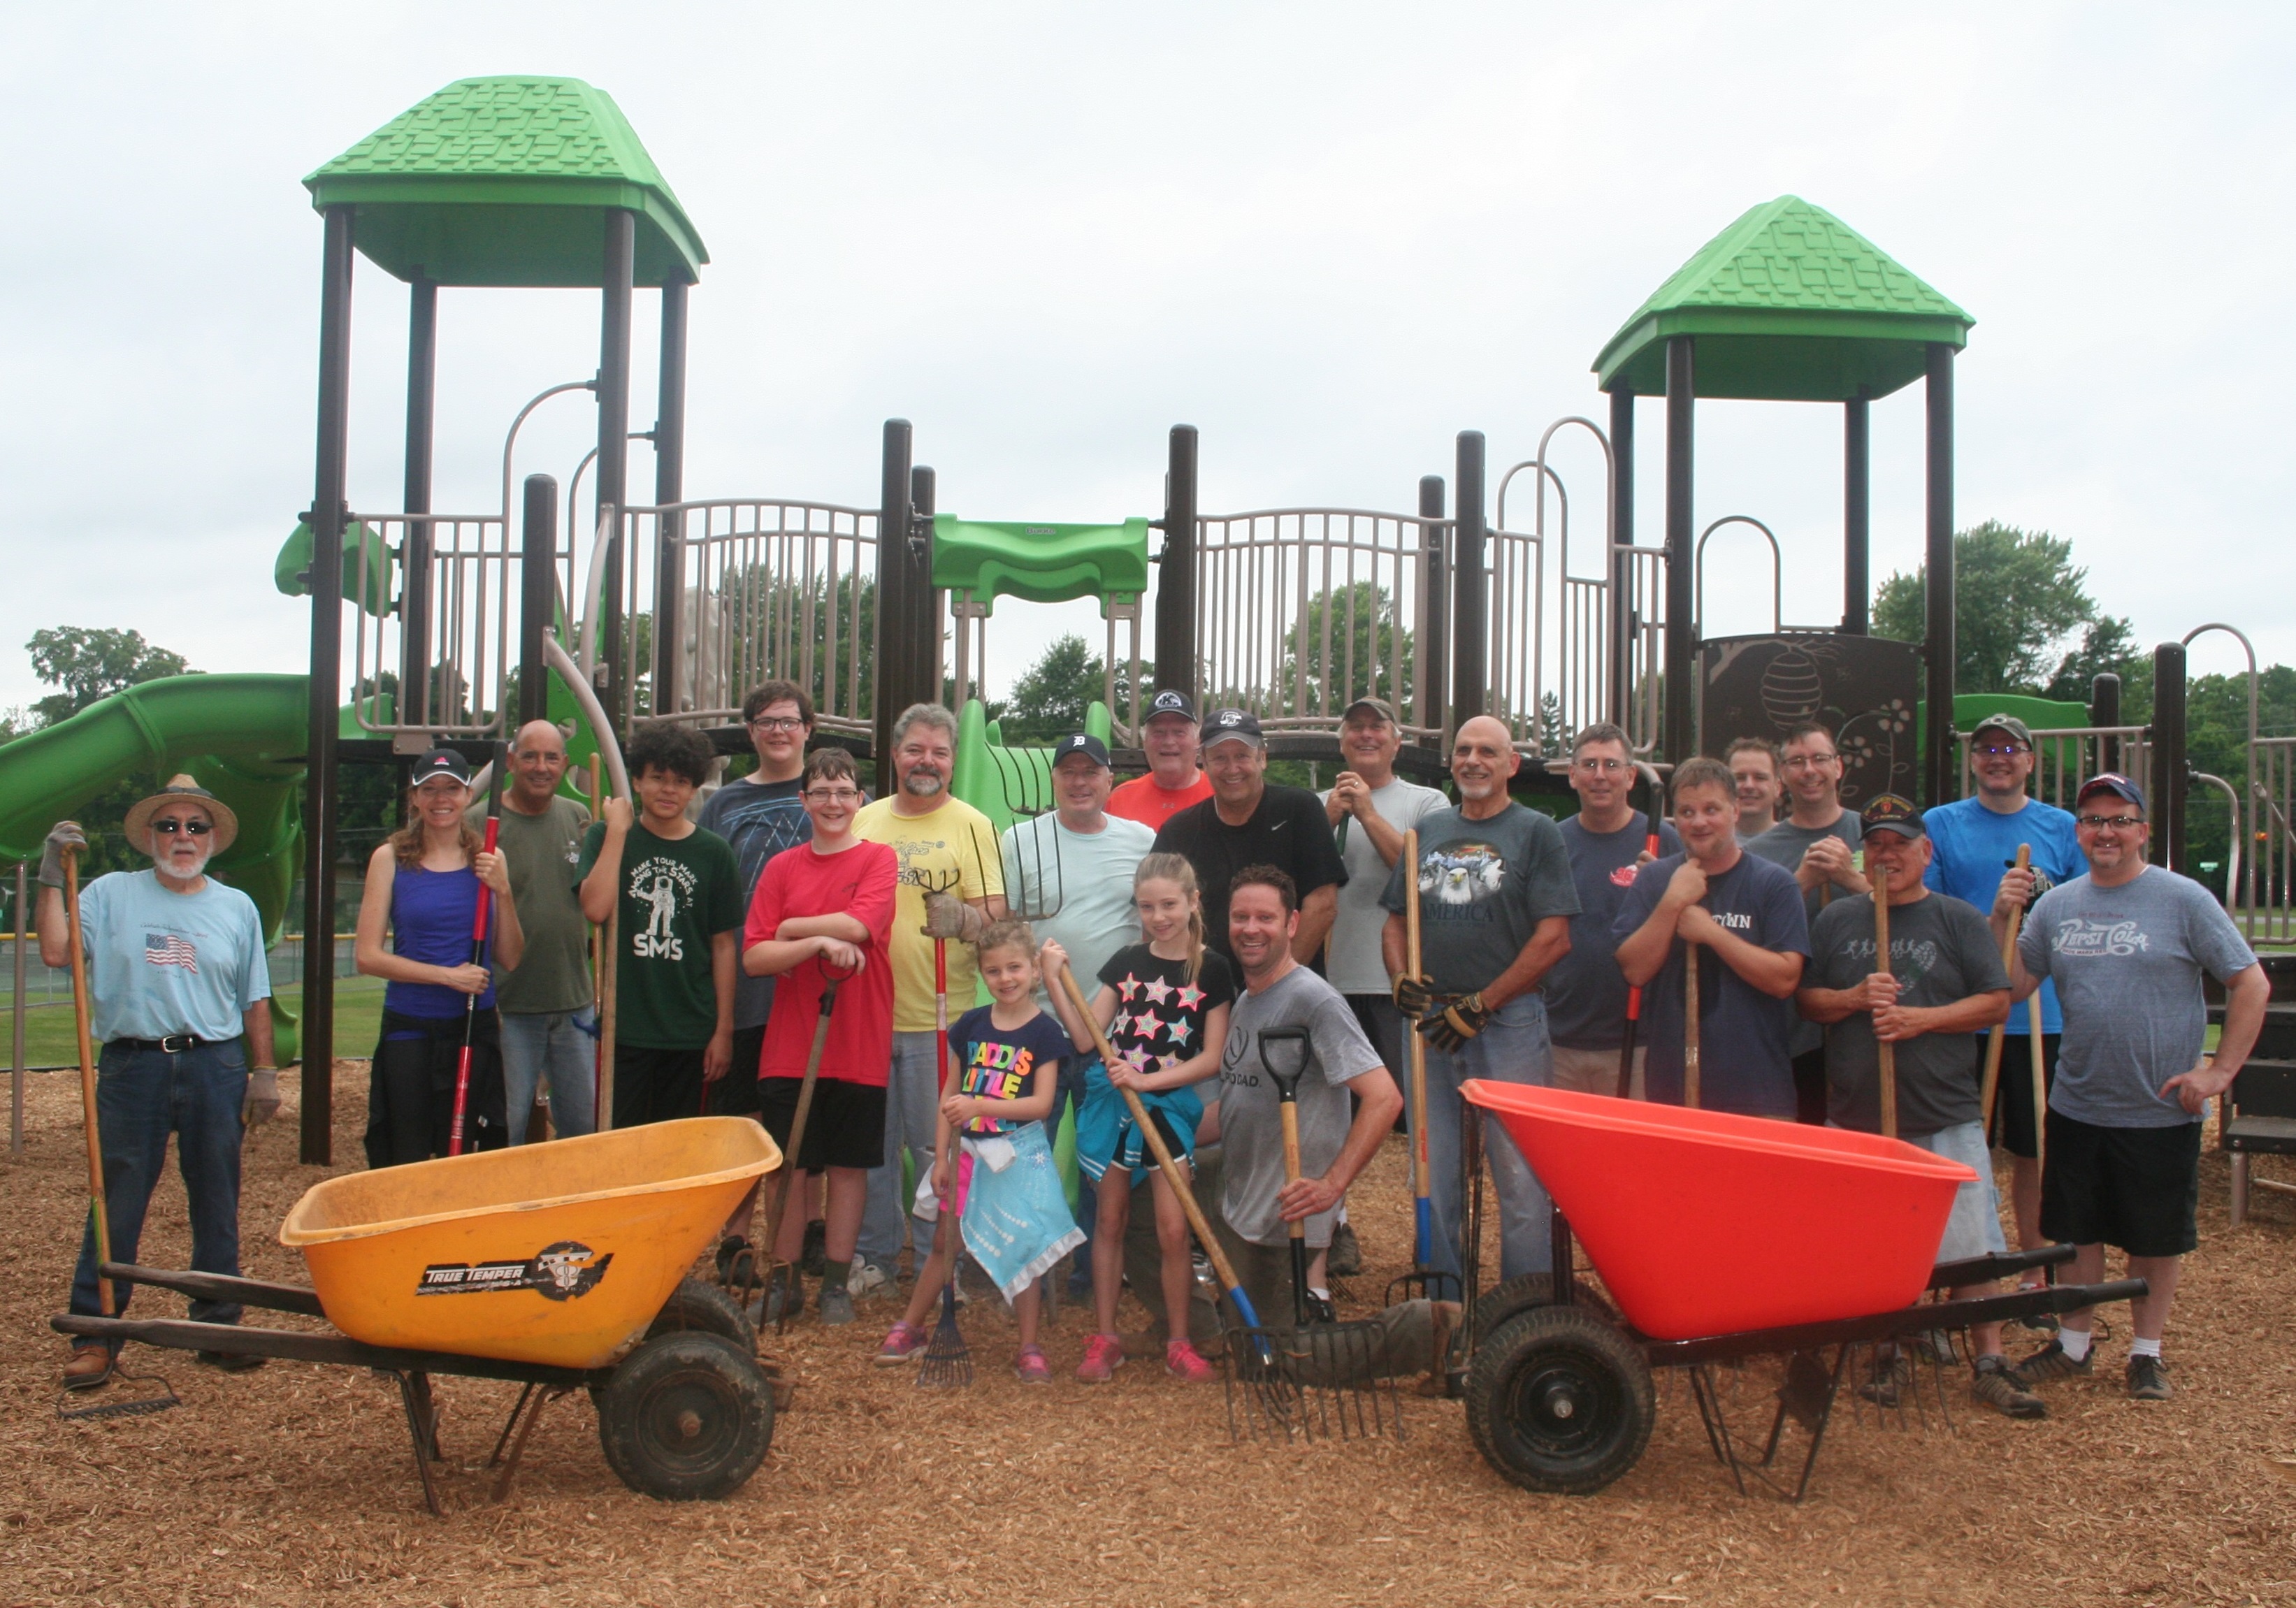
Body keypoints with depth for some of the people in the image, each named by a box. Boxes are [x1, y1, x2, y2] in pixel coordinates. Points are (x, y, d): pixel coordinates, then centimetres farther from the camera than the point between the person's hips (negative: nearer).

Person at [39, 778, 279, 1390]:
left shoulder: (236, 908, 10)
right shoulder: (111, 894, 5)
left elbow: (255, 1001, 12)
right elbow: (57, 952, -10)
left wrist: (264, 1073, 7)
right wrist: (53, 880, -12)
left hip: (215, 1067, 2)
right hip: (133, 1066, -2)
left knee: (217, 1204, 7)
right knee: (117, 1205, 1)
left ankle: (219, 1325, 16)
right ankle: (94, 1333, 10)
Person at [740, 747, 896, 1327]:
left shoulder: (880, 860, 0)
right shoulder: (781, 868, 6)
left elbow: (858, 925, -19)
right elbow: (754, 957, -3)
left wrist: (790, 929, -6)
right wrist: (820, 942, -18)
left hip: (859, 1046, -2)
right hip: (789, 1046, 2)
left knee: (848, 1166, 8)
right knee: (790, 1168, 7)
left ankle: (837, 1282, 20)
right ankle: (784, 1280, 20)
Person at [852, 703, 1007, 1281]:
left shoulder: (971, 824, 1)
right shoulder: (863, 822, 10)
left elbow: (995, 912, -6)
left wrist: (961, 919, -27)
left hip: (939, 1020, -3)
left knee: (938, 1147, 2)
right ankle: (875, 1255, 25)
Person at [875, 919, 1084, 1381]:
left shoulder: (1044, 1032, -8)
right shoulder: (970, 1025, 2)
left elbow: (1042, 1103, -15)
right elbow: (951, 1094, 5)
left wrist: (979, 1105, -25)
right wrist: (941, 1157, 1)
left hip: (1020, 1155, -3)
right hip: (970, 1151, 3)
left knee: (1022, 1247, 1)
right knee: (944, 1241, 13)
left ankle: (1029, 1349, 12)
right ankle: (909, 1328, 28)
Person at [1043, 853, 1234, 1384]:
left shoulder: (1211, 970, -5)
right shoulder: (1126, 962, 3)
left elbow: (1211, 1059, -7)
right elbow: (1085, 1039, -2)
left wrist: (1148, 1080, -17)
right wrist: (1055, 981, -11)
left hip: (1169, 1106, -2)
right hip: (1111, 1102, 3)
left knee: (1172, 1229, -4)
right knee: (1110, 1220, 10)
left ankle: (1178, 1343, 12)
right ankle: (1105, 1338, 20)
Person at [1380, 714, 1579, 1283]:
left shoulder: (1536, 832, 0)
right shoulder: (1428, 830, 15)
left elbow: (1553, 938, -8)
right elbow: (1395, 921, 19)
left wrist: (1481, 1005, -10)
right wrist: (1401, 978, -1)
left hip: (1509, 1020, -5)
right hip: (1429, 1021, 5)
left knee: (1520, 1174, -3)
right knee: (1431, 1172, 11)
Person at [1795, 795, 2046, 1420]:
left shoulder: (1959, 919, 4)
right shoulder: (1836, 920, 10)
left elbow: (1996, 1002, -1)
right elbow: (1805, 999, 8)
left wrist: (1919, 1019, -13)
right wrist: (1856, 998, -11)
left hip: (1944, 1118, -2)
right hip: (1854, 1116, 2)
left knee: (1969, 1244, 0)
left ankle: (1988, 1364, 10)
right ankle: (1884, 1357, 21)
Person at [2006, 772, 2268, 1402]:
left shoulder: (2183, 899, -7)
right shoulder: (2056, 904, 5)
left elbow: (2252, 984, -6)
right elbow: (2016, 986, 3)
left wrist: (2219, 1071, -10)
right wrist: (2003, 920, -10)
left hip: (2161, 1112, -3)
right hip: (2076, 1107, 4)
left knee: (2156, 1238, 10)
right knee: (2077, 1231, 13)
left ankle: (2147, 1353, 26)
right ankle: (2075, 1345, 29)